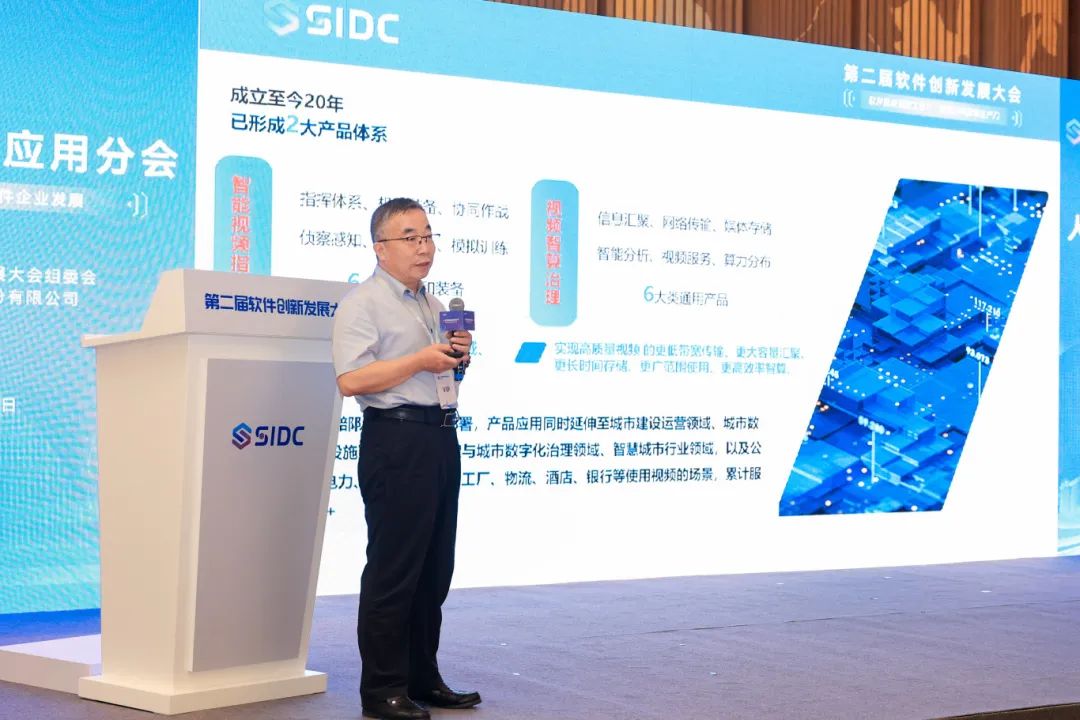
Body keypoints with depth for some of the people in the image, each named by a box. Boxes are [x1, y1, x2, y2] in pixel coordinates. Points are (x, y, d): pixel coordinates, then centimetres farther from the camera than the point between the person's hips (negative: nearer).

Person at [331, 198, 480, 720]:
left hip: (442, 438, 9)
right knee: (393, 569, -6)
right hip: (397, 439, -9)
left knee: (434, 569, 12)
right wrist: (421, 360, -19)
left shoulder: (433, 305, 21)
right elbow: (351, 380, -19)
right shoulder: (362, 303, -7)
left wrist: (458, 356, 9)